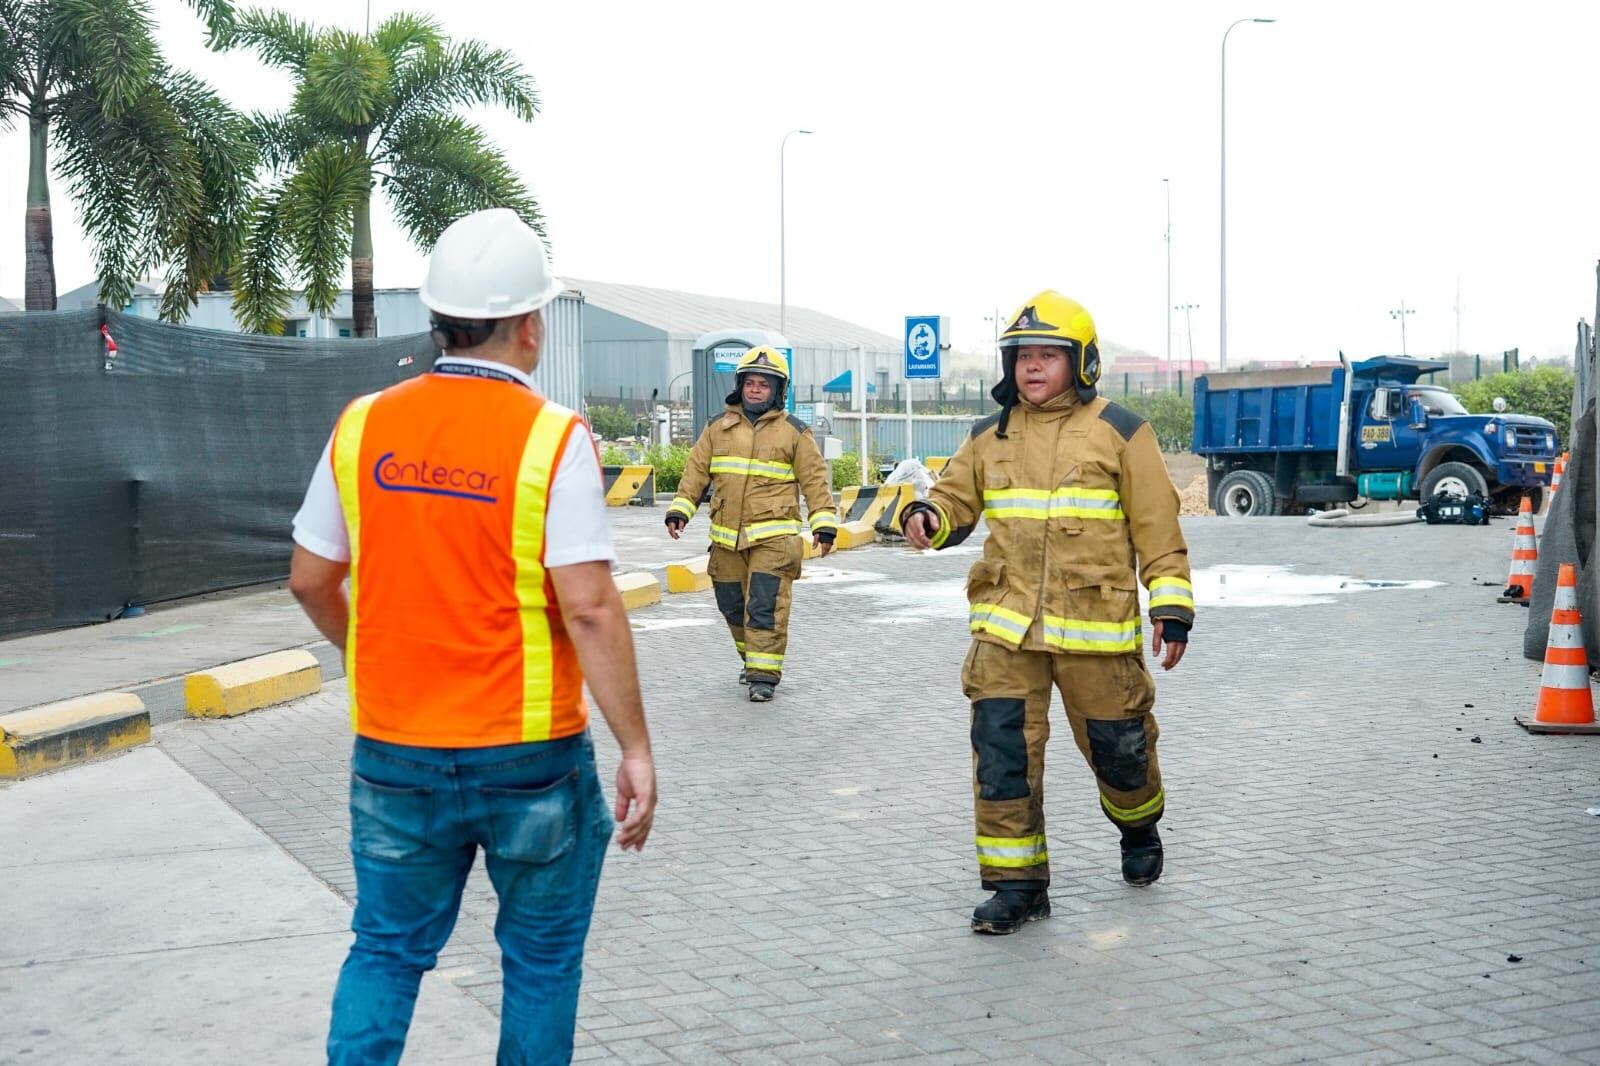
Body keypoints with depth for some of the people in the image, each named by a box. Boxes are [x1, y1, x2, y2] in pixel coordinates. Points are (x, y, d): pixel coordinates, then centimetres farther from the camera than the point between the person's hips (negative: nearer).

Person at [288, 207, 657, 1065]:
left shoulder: (363, 426, 0)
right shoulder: (552, 438, -13)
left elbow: (309, 580, 6)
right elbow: (589, 609, -18)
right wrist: (636, 750, -12)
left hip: (394, 752, 4)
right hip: (529, 755, -3)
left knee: (387, 950, 18)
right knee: (541, 960, 15)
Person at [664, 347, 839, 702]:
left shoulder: (794, 432, 4)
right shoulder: (718, 429, 12)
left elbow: (815, 479, 2)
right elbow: (696, 471, 11)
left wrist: (824, 524, -5)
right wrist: (679, 510, 0)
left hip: (773, 538, -4)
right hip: (727, 538, 4)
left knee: (766, 607, -11)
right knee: (733, 604, 13)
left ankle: (765, 674, -7)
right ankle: (752, 658, 32)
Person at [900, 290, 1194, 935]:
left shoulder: (1119, 433, 0)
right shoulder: (991, 437, 10)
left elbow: (1158, 526, 0)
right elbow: (956, 498, 16)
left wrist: (1172, 605, -5)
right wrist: (926, 516, -8)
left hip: (1095, 626, -2)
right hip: (1006, 624, 3)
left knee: (1117, 745, 10)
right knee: (1001, 751, -5)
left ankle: (1139, 826, 43)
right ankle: (1016, 883, 7)